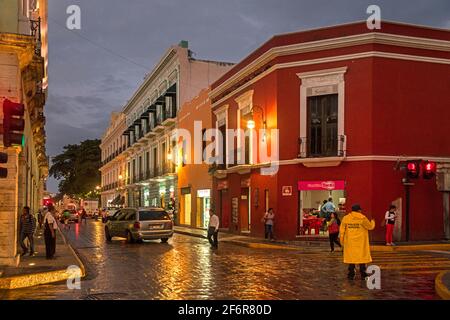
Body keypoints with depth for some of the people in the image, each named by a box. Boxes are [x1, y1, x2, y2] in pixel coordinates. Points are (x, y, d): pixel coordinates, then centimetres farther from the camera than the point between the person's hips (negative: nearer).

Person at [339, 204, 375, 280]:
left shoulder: (345, 218, -1)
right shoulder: (362, 218, -10)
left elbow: (342, 230, 3)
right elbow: (370, 227, 1)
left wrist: (342, 240, 13)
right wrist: (373, 222, 23)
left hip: (350, 243, 3)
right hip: (361, 243, -2)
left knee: (351, 257, 8)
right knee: (362, 257, 7)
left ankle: (351, 275, 10)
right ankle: (363, 275, 11)